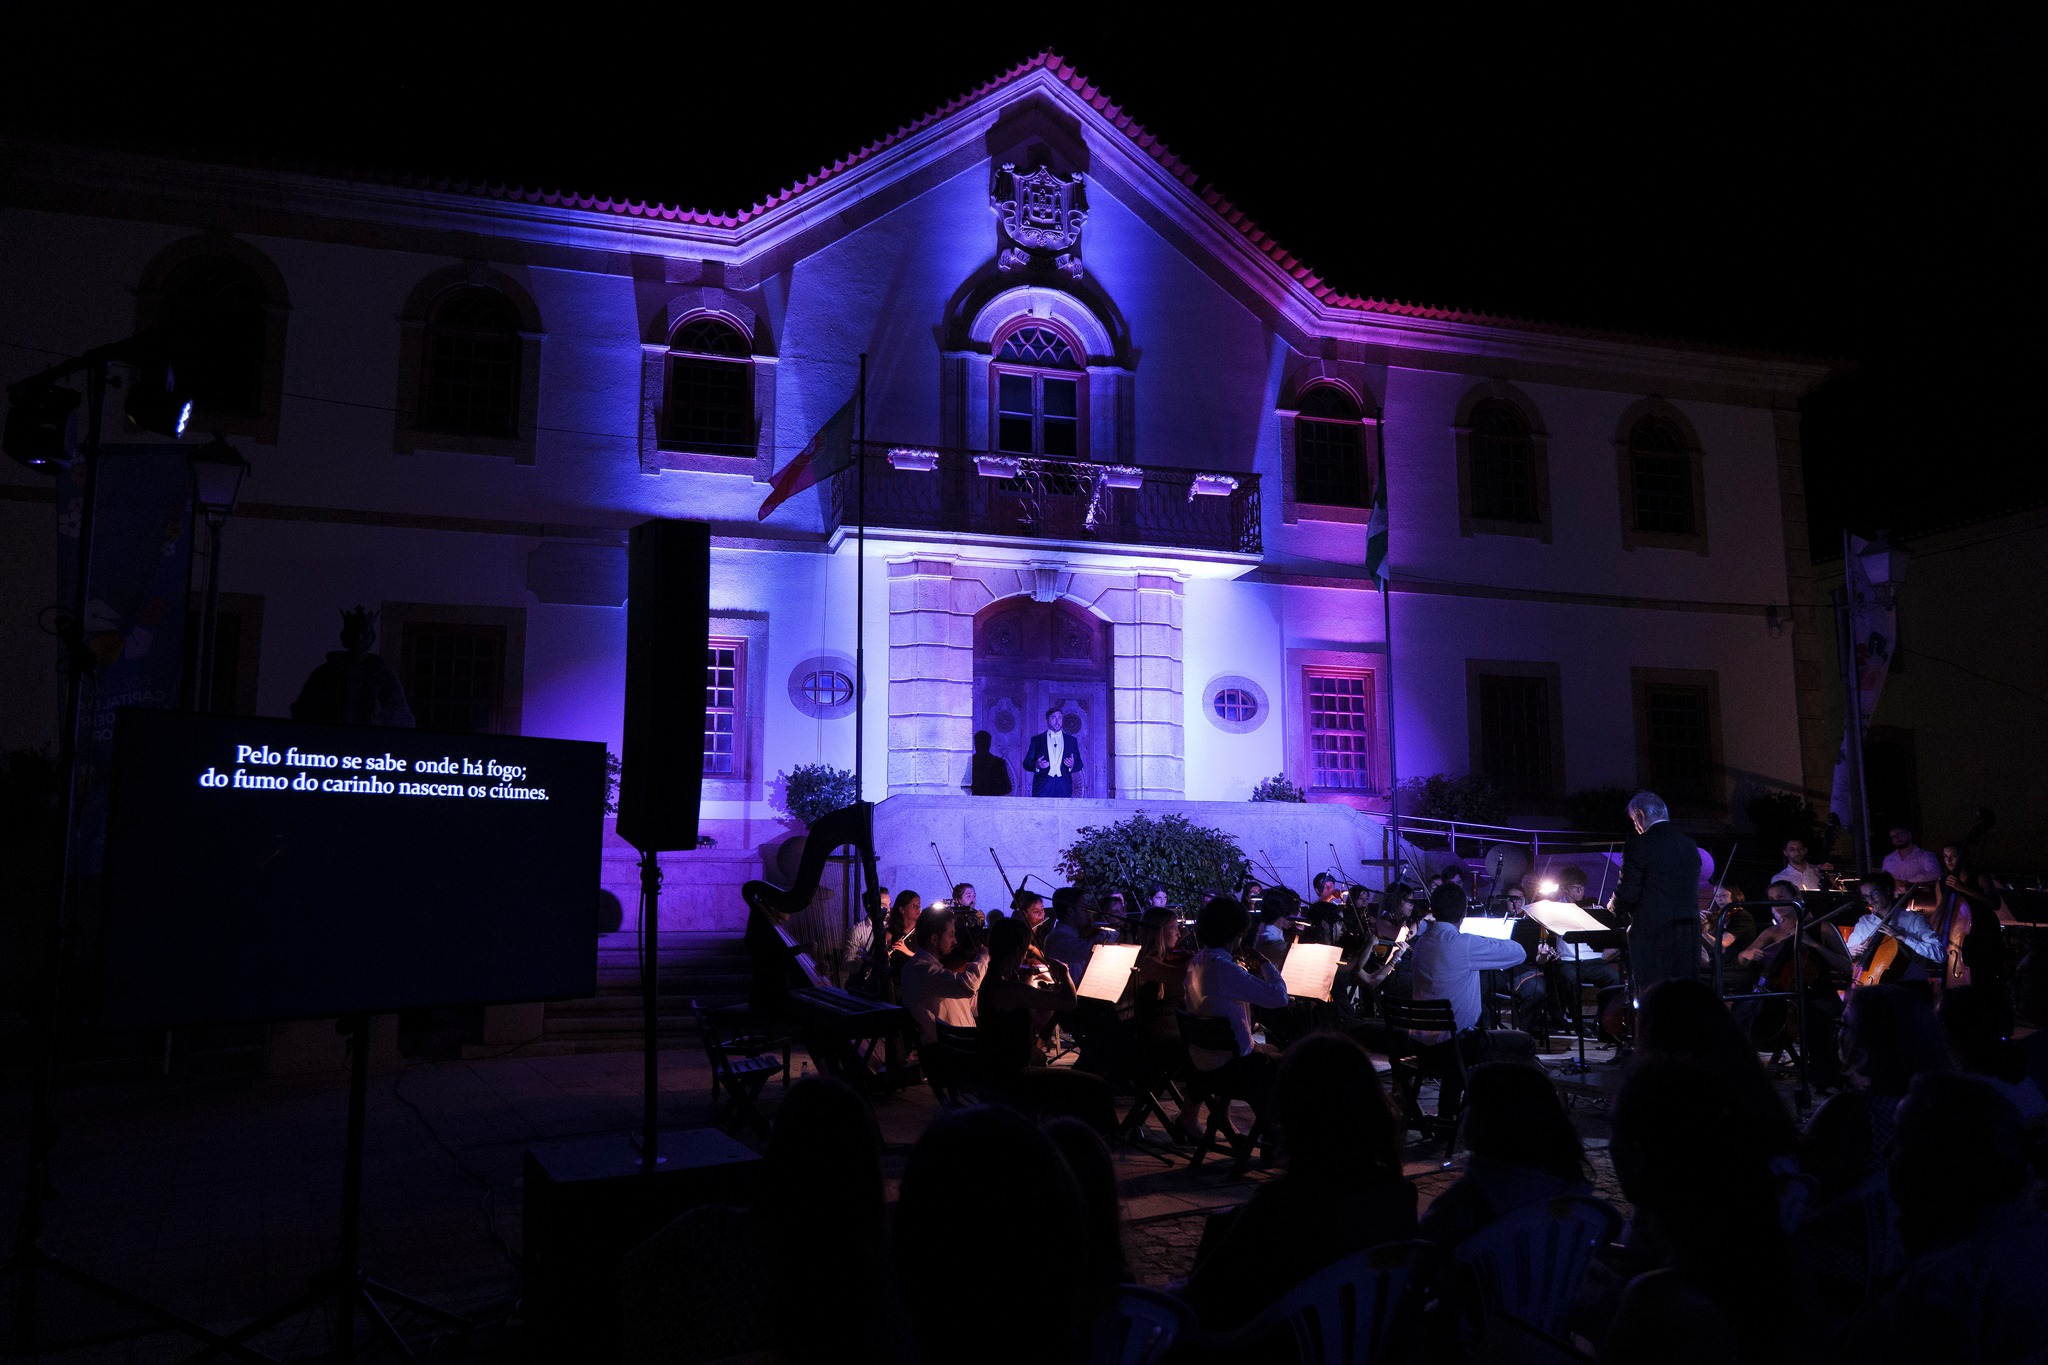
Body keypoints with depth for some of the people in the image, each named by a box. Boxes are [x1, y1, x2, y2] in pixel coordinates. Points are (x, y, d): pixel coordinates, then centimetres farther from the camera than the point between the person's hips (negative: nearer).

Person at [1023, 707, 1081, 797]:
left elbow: (1079, 764, 14)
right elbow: (1027, 763, 8)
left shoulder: (1071, 740, 17)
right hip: (1043, 786, -1)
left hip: (1064, 786, 1)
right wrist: (1036, 765, -14)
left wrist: (1072, 765, -9)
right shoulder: (1037, 739, 13)